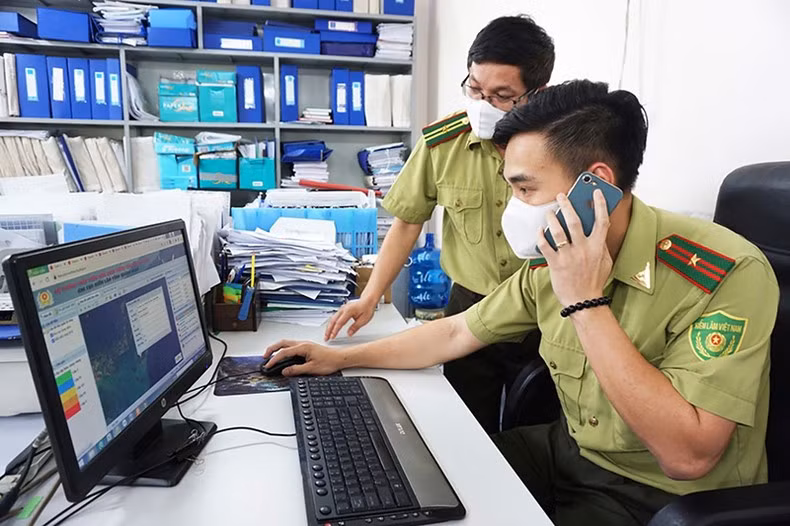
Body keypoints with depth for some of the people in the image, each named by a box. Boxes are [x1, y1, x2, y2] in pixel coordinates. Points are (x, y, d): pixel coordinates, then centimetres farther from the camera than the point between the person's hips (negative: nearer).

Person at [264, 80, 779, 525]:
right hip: (570, 450, 6)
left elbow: (686, 457, -30)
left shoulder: (726, 275, -25)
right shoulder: (553, 258, -6)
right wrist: (341, 357, 6)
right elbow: (457, 333, 4)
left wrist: (585, 302, -32)